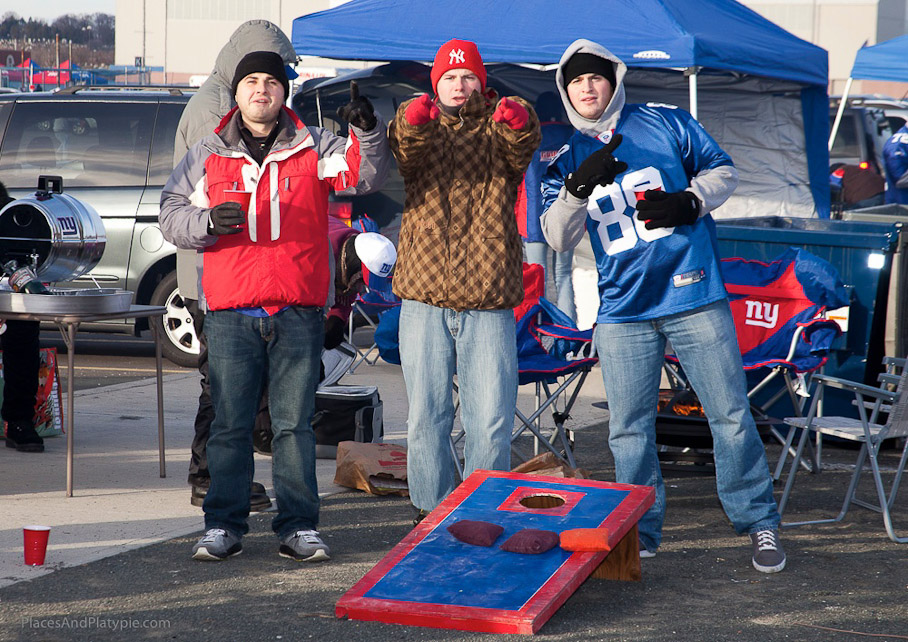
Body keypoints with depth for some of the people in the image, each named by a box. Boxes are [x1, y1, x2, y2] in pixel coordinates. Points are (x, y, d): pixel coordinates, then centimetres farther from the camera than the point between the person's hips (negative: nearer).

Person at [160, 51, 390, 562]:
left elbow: (366, 175, -5)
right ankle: (224, 526, 9)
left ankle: (298, 526, 8)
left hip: (299, 312, -1)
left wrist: (368, 131, -24)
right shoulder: (208, 155, 11)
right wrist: (208, 221, -10)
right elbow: (172, 215, 11)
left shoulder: (315, 148, 8)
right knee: (230, 424, 3)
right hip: (231, 311, 1)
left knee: (295, 423, 3)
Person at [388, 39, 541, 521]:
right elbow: (407, 154, -13)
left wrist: (518, 122, -39)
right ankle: (430, 513, 15)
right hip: (425, 299, 1)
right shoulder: (420, 126, 12)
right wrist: (413, 123, -38)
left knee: (491, 420, -2)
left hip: (488, 303, -1)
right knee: (426, 415, 4)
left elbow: (519, 152, -15)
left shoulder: (498, 129, 10)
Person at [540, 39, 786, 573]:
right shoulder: (566, 158, 9)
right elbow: (557, 238, -1)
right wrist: (578, 186, -19)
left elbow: (722, 171, 10)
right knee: (629, 430, 4)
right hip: (622, 311, 2)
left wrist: (690, 200, -10)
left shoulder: (667, 124, 3)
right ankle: (641, 531, 18)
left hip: (695, 296, -2)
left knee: (731, 416, 0)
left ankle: (759, 523, 13)